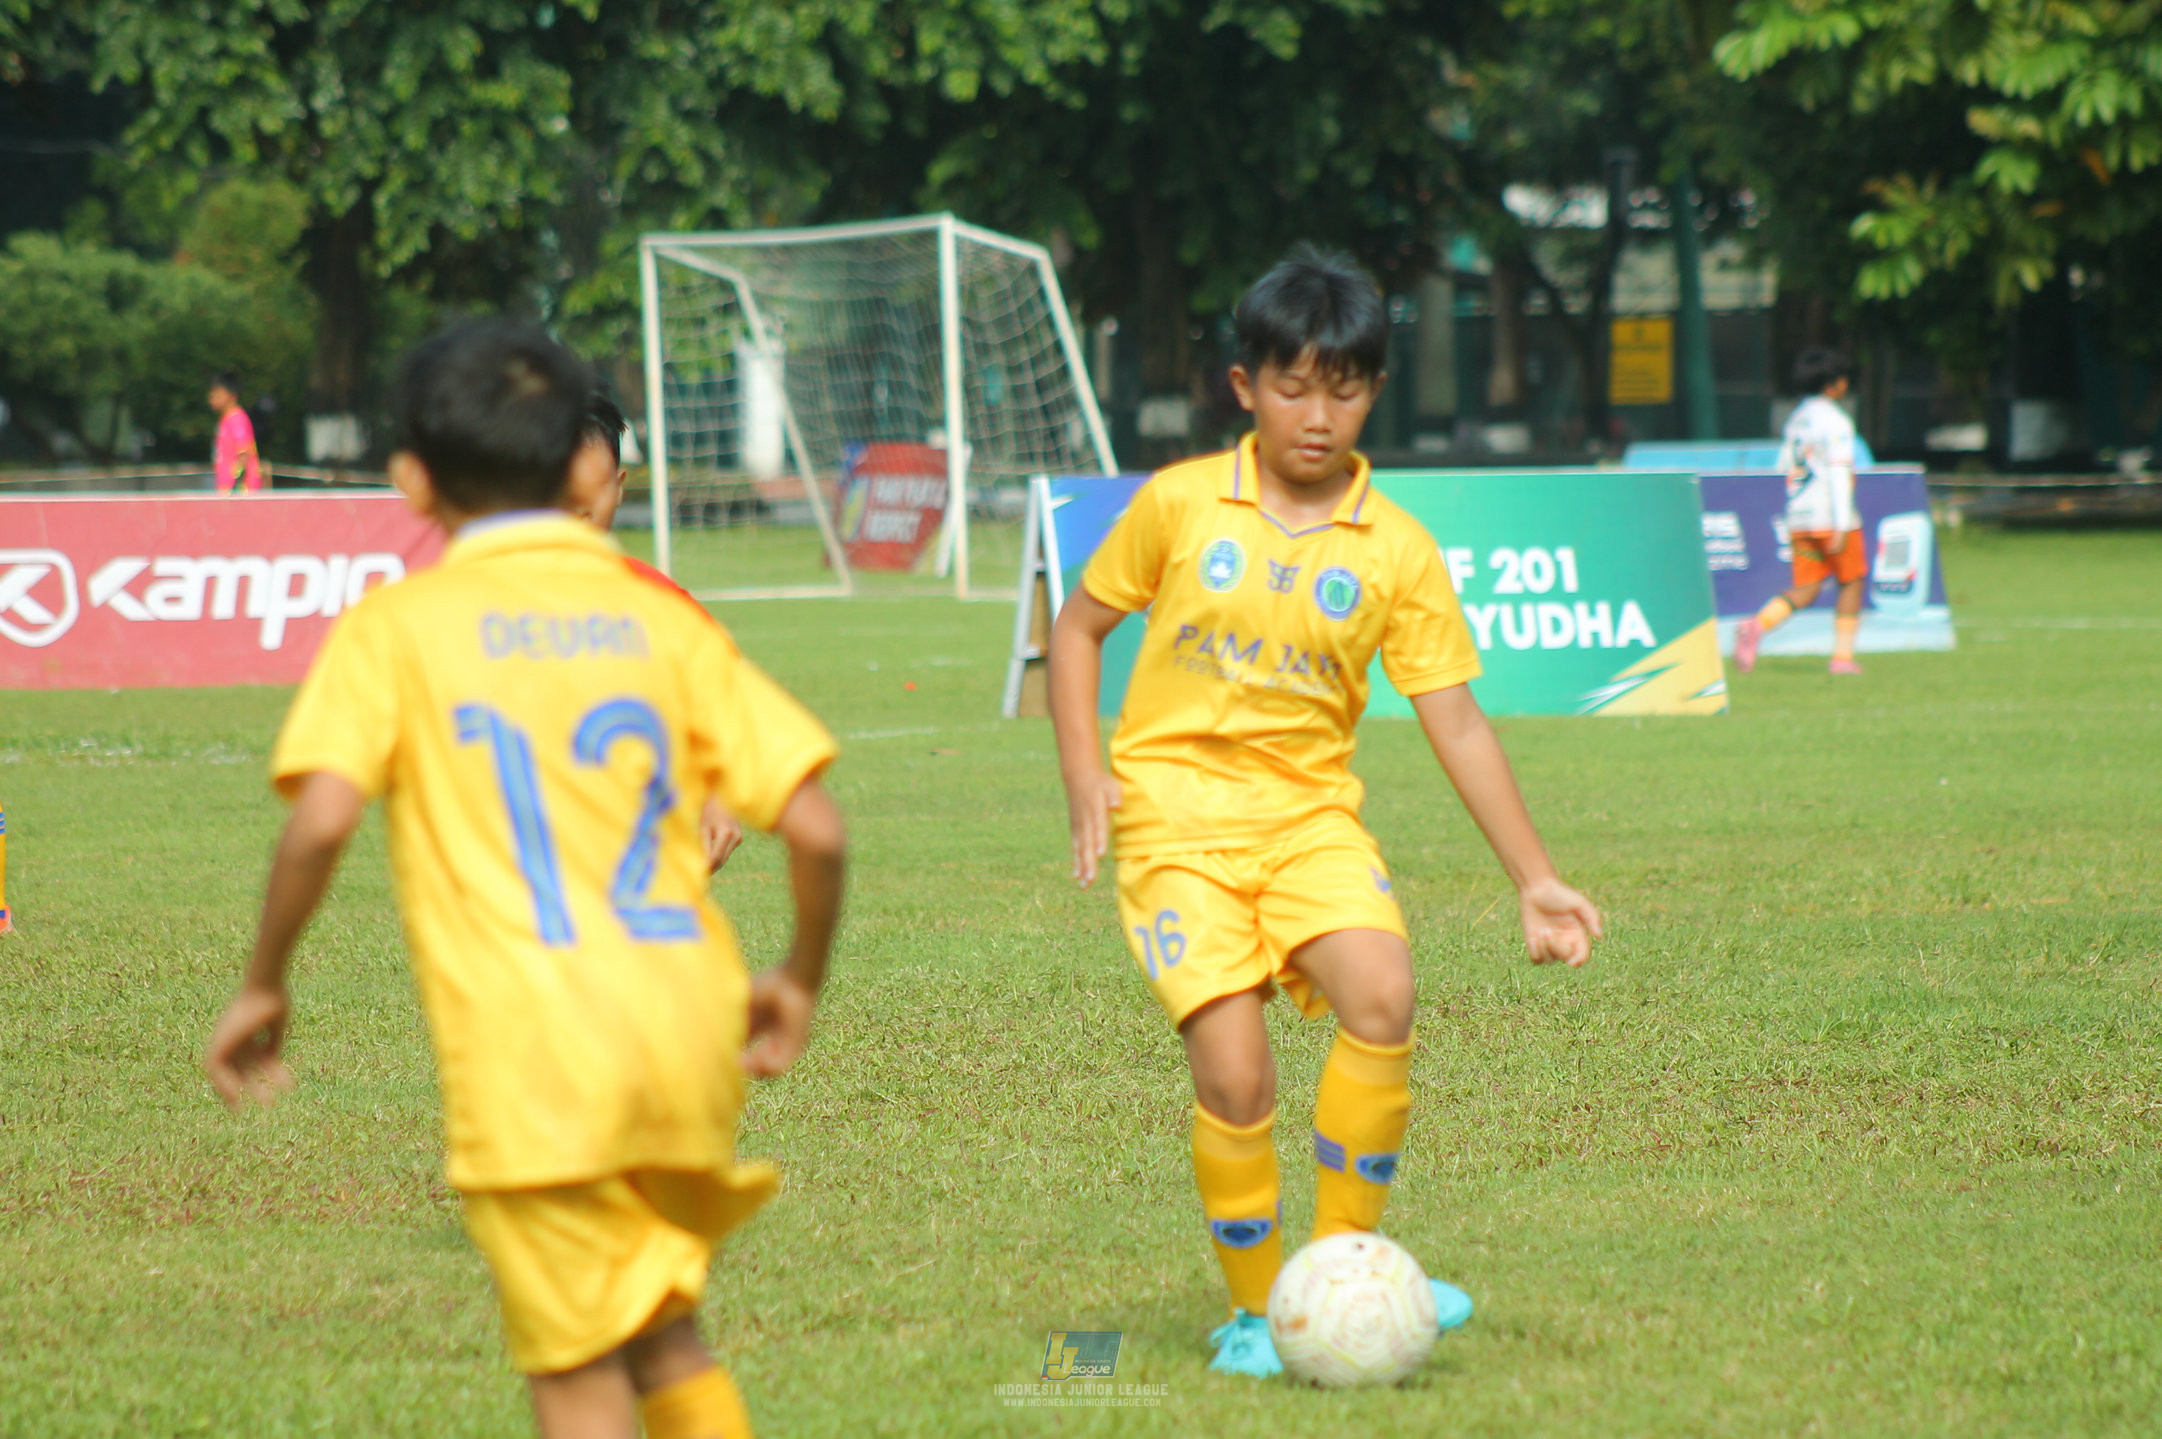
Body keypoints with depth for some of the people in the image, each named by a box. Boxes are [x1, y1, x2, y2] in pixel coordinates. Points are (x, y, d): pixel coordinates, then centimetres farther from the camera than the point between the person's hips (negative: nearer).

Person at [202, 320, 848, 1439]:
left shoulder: (395, 626, 3)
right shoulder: (663, 619, 11)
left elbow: (322, 818, -13)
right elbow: (815, 829, 5)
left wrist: (261, 986, 1)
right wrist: (799, 981, 21)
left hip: (530, 1052, -3)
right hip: (687, 1031, 3)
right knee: (665, 1343, 21)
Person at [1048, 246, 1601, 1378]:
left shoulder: (1395, 550, 0)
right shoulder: (1178, 507, -1)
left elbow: (1455, 720, 1)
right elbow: (1079, 627, 11)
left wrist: (1534, 879, -4)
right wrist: (1083, 774, -2)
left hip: (1309, 813, 1)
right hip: (1176, 816, -1)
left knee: (1381, 996, -26)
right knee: (1233, 1069, -18)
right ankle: (1255, 1308, 4)